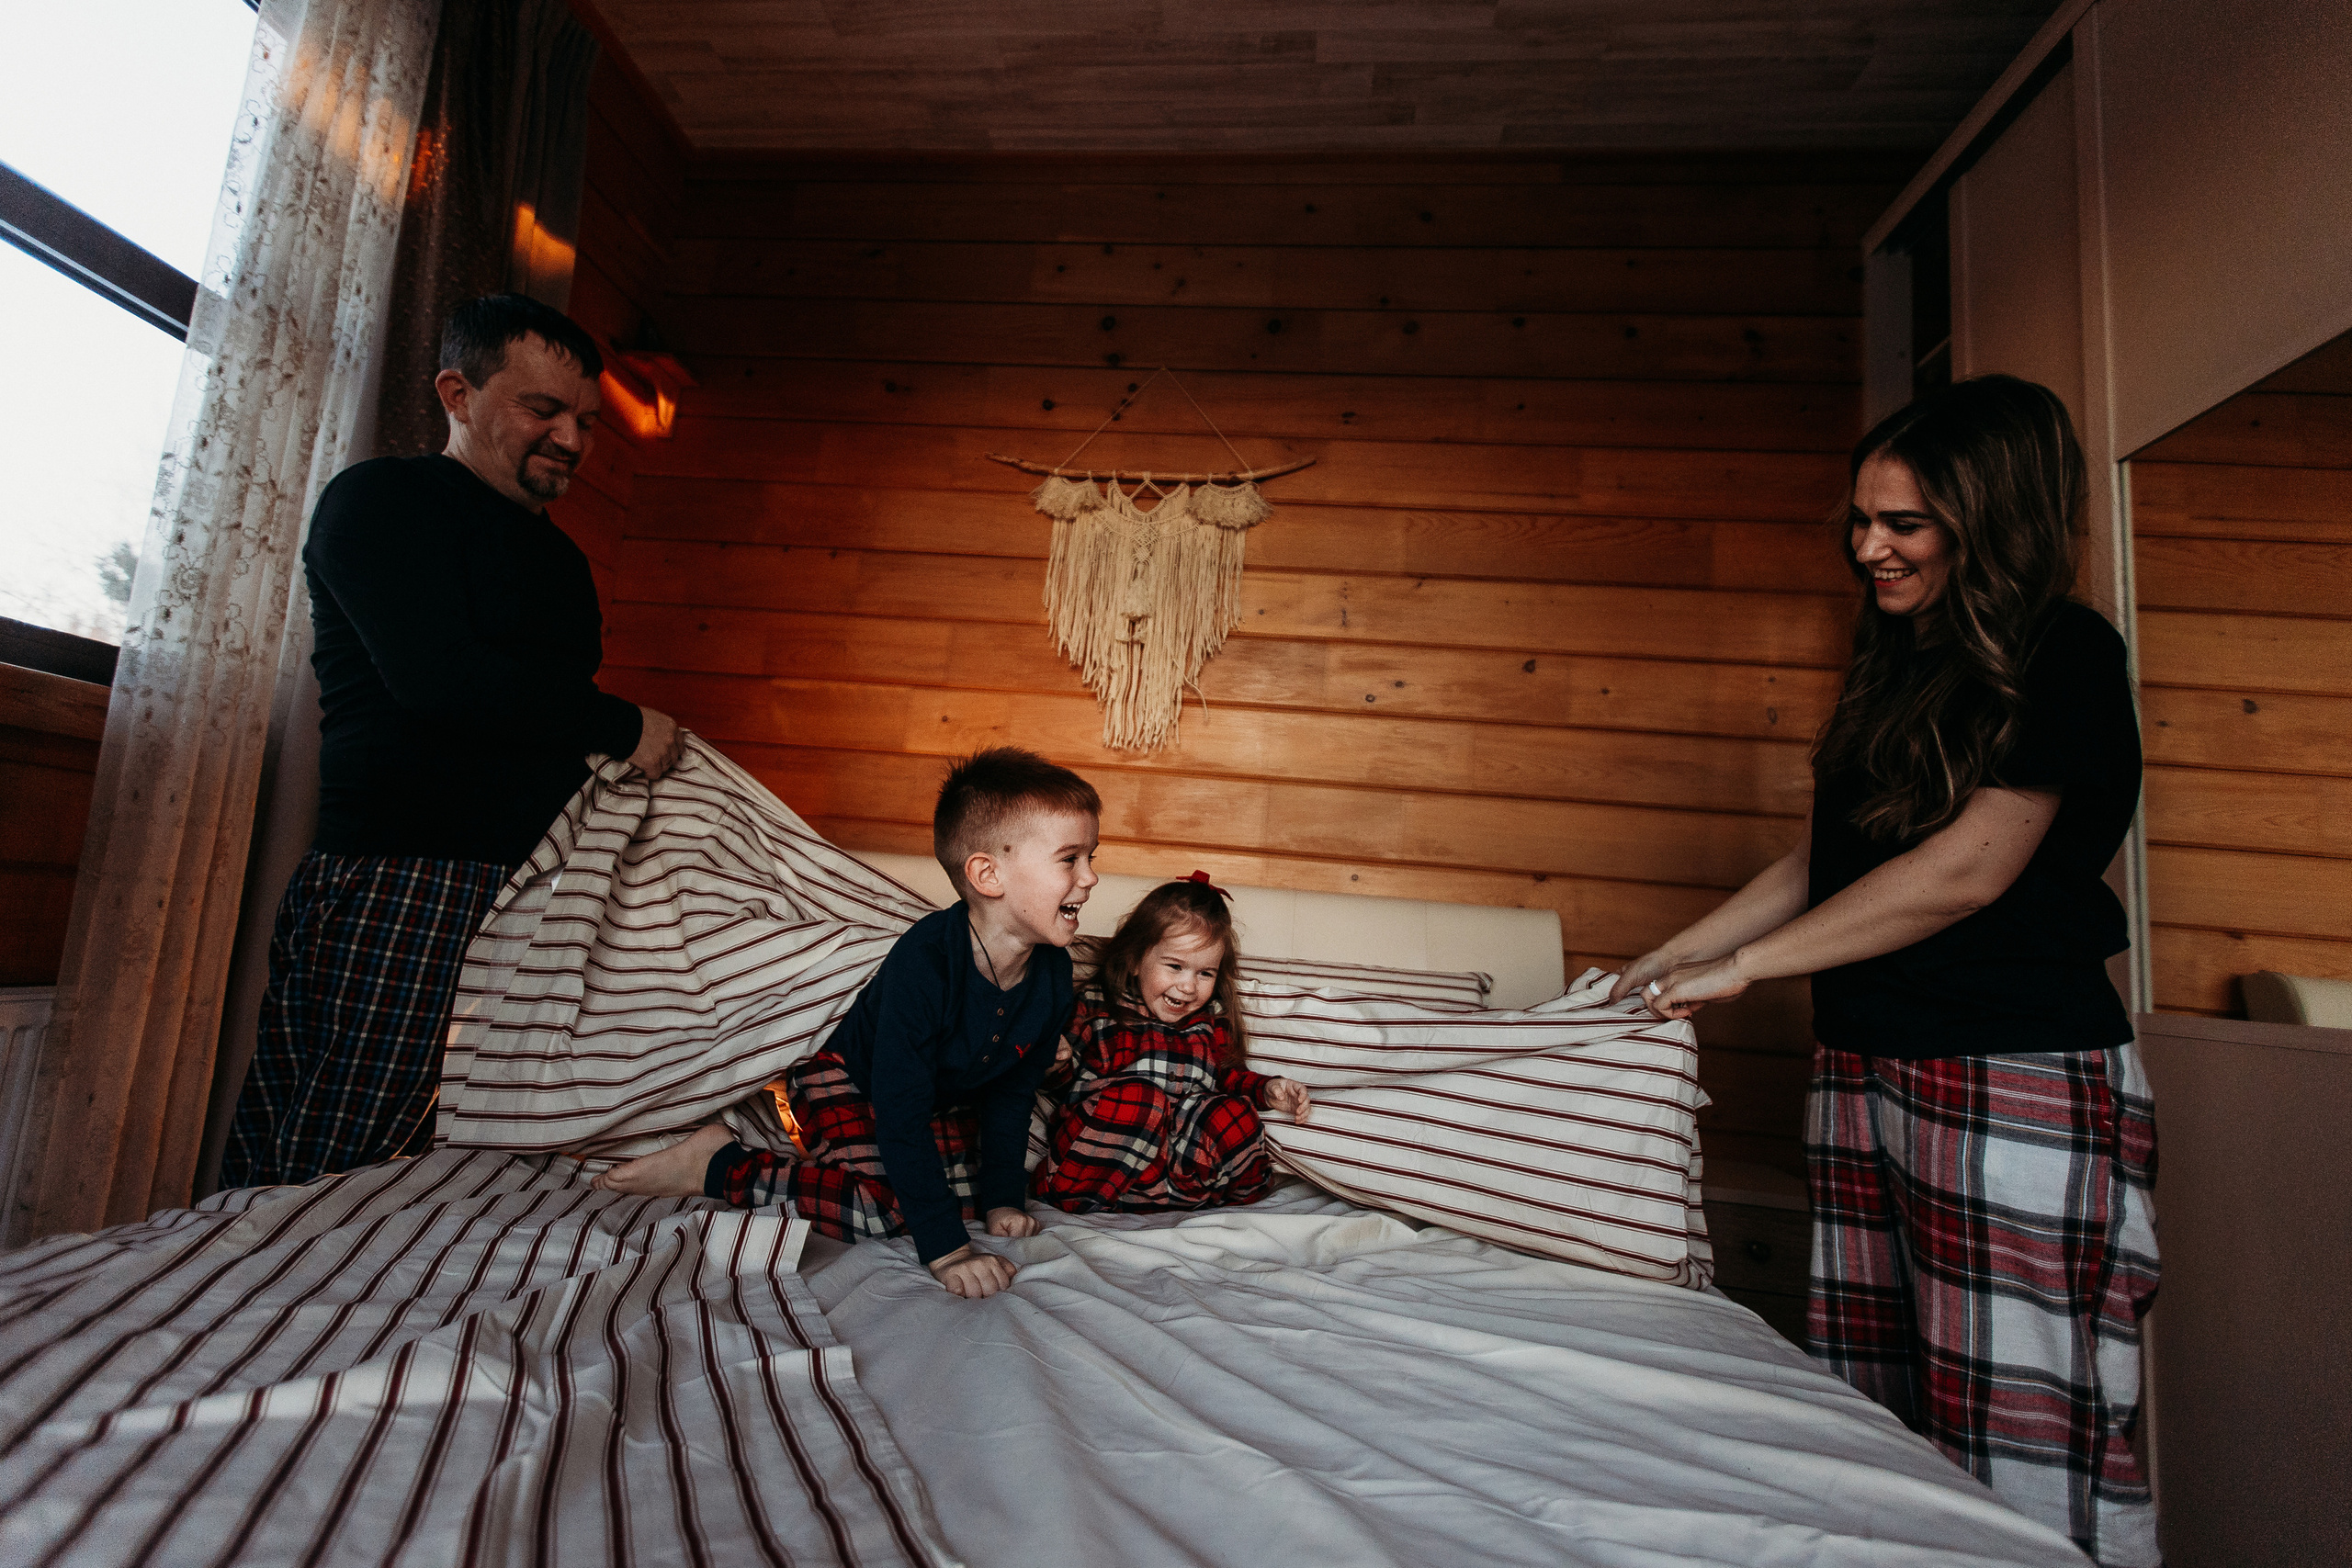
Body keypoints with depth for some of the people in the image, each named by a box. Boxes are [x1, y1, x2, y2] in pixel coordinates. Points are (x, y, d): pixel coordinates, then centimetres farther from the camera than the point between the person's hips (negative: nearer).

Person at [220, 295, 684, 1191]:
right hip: (400, 882, -7)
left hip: (529, 896, 7)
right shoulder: (382, 501, 1)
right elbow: (437, 677, -15)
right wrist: (623, 727, -8)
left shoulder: (561, 559, 24)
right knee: (331, 1180, -7)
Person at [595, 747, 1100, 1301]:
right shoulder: (923, 962, -38)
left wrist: (1001, 1198, -5)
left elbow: (1012, 1093, -2)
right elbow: (900, 1113, -36)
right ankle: (718, 1163, -9)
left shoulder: (1052, 973, -17)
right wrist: (945, 1248, -36)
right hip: (848, 1081, -7)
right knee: (885, 1203, -27)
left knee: (969, 1190, -11)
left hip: (944, 1101, 7)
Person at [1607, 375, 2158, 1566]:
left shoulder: (2063, 658, -8)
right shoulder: (1892, 665, 15)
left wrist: (1745, 965, -13)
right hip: (1860, 1065, 7)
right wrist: (1674, 955, 12)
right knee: (1873, 1419, 12)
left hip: (2016, 1077, -7)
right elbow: (1822, 857, 17)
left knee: (2023, 1440, 1)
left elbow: (1968, 868, -17)